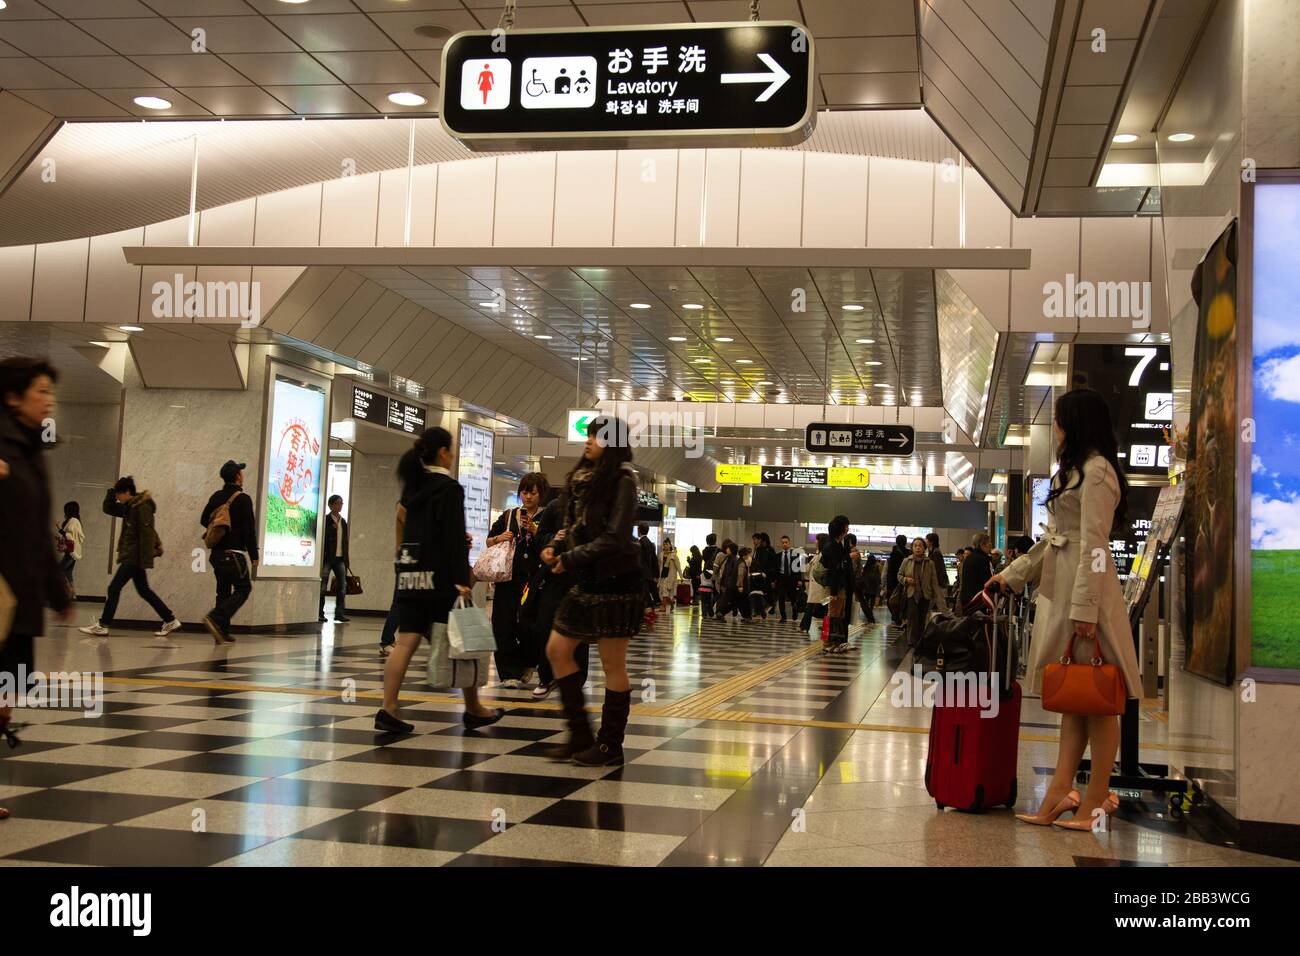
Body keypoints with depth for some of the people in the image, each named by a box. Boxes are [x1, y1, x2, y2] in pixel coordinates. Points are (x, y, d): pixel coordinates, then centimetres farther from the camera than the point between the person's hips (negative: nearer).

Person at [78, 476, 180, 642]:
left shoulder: (143, 507, -16)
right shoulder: (129, 507, 12)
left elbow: (147, 535, -19)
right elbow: (109, 509, 23)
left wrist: (145, 561, -21)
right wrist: (110, 496, 3)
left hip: (135, 557, -10)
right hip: (130, 556, 10)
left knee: (114, 588, -6)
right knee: (144, 590, 13)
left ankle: (102, 625, -2)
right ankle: (170, 620, 17)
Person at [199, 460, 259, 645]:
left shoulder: (216, 496, 8)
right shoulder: (243, 499, -12)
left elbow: (204, 520, 14)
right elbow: (250, 529, -14)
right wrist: (254, 555, -8)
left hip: (217, 553, 7)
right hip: (235, 553, -7)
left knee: (223, 591, 12)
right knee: (243, 589, 0)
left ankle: (222, 632, 8)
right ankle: (215, 619, -18)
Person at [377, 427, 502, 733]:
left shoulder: (413, 486, 12)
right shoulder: (449, 488, -9)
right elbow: (455, 538, -15)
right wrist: (461, 579, -17)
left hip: (410, 575, 7)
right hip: (440, 576, -6)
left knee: (406, 642, 2)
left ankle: (388, 709, -6)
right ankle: (473, 709, 15)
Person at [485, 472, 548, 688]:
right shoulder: (508, 516, 14)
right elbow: (488, 540, 19)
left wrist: (533, 529, -17)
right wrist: (499, 538, -1)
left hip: (533, 579, -3)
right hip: (508, 579, 3)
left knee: (528, 626, -2)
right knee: (504, 625, -4)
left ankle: (527, 665, 23)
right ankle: (510, 673, 2)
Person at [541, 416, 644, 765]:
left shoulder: (622, 481, -11)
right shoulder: (584, 478, 12)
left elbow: (615, 538, -18)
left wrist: (572, 559, -16)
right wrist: (556, 548, -2)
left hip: (616, 580, -8)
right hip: (589, 580, 9)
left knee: (612, 664, 0)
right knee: (557, 649, 6)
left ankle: (610, 746, 11)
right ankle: (580, 734, 16)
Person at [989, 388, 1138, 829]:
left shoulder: (1096, 470, -11)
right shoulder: (1074, 470, 21)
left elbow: (1094, 545, -17)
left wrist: (1084, 608, -21)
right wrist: (1012, 574, 27)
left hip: (1086, 593, -10)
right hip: (1061, 592, 10)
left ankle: (1097, 798, 3)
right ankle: (1061, 792, 7)